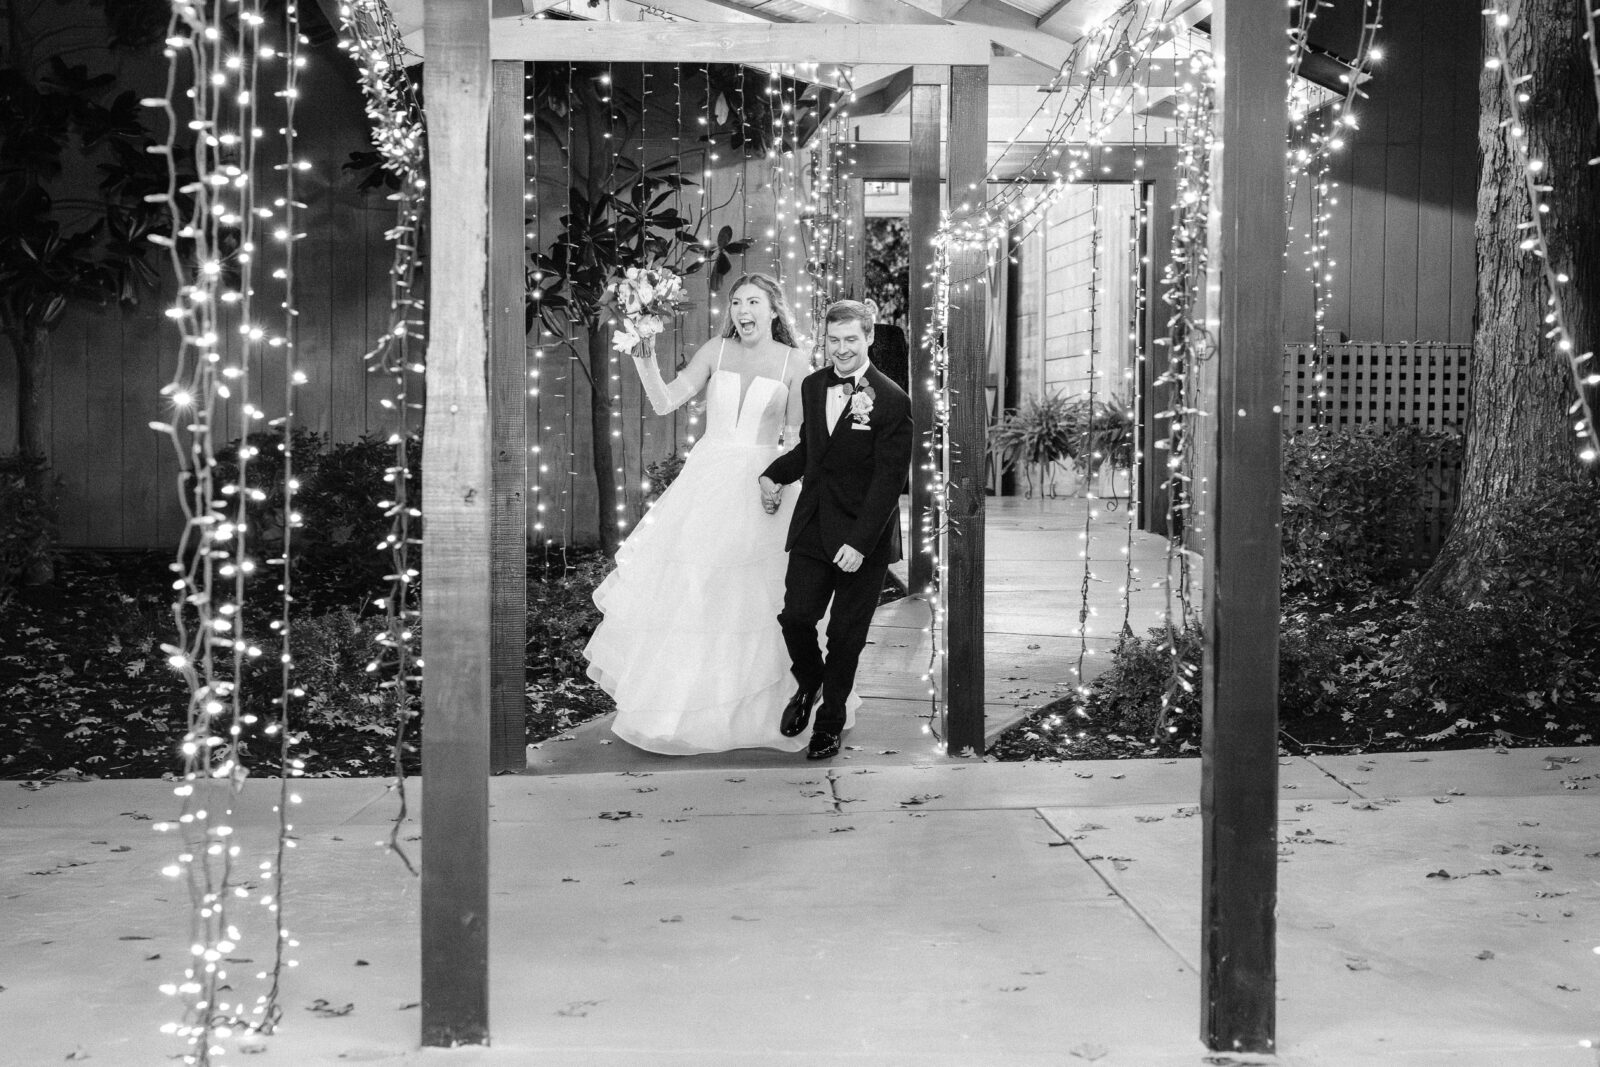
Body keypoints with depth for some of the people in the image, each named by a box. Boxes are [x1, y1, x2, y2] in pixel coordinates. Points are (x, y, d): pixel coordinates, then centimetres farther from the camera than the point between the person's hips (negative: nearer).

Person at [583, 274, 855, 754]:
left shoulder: (794, 363, -1)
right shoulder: (716, 351, 3)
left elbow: (798, 439, -3)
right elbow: (664, 402, -2)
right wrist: (644, 358, -16)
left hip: (760, 485, -2)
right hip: (707, 480, 2)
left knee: (748, 599, 1)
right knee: (683, 592, 6)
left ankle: (749, 709, 18)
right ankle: (671, 706, 21)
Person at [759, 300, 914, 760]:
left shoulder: (892, 401, -12)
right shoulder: (812, 386, 8)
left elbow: (889, 479, -14)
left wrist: (860, 542, -19)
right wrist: (774, 474, 6)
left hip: (863, 536, -4)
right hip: (812, 527, 4)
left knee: (845, 635, 6)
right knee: (795, 617, -5)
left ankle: (831, 720, 25)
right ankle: (808, 684, 27)